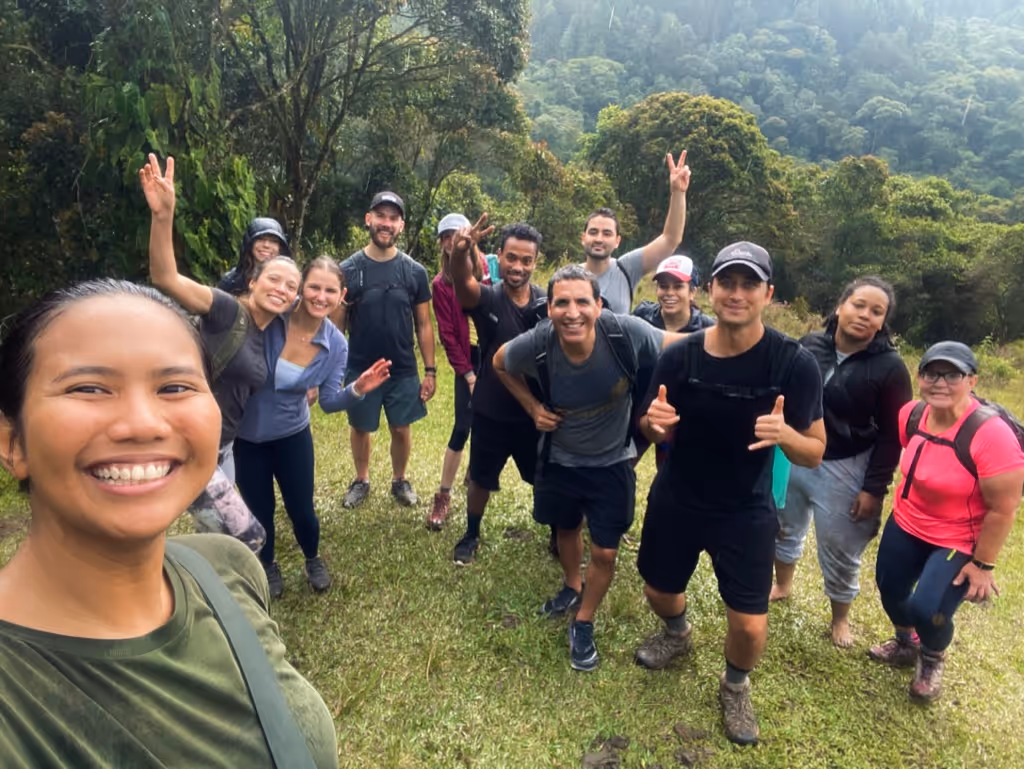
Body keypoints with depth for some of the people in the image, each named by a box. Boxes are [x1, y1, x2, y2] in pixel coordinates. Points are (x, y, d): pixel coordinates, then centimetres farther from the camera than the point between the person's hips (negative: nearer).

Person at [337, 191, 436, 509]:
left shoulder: (414, 272, -4)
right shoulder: (348, 270, -6)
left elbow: (423, 324, 1)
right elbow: (336, 325, -2)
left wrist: (430, 370, -1)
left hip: (404, 371, 1)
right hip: (359, 370, 0)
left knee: (401, 429, 11)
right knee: (360, 428, 14)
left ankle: (400, 480, 34)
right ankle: (361, 480, 37)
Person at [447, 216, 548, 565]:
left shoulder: (548, 303, -6)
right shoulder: (487, 298, -13)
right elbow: (463, 282, -37)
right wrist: (460, 251, -59)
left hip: (535, 412, 2)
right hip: (490, 413, -1)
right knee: (481, 480, 16)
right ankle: (472, 535, 41)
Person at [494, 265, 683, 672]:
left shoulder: (626, 332, -31)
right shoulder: (535, 345, -26)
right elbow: (500, 363, -2)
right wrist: (533, 408, -10)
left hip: (612, 462, -1)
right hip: (560, 459, 2)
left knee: (605, 552, 6)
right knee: (567, 530, 25)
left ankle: (583, 624, 35)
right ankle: (572, 587, 57)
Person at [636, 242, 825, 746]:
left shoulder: (795, 364, -19)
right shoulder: (679, 356, -14)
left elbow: (815, 454, -13)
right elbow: (655, 433, -1)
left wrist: (785, 434, -36)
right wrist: (652, 421, -26)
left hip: (746, 510, -2)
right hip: (675, 500, 2)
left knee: (750, 625, -2)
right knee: (658, 590, 19)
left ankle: (735, 687, 34)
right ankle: (677, 633, 56)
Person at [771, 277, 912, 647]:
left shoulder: (889, 367, -14)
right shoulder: (810, 344, -6)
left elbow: (891, 435, -11)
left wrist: (874, 488, -12)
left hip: (843, 470, -3)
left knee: (838, 552, 10)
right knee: (784, 527, 21)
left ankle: (840, 618, 35)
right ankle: (782, 586, 48)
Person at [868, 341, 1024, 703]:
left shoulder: (991, 434, -30)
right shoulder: (911, 414, -12)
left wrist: (983, 565, -15)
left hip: (960, 541, -6)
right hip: (906, 524, 6)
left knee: (927, 610, -10)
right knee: (889, 588, 15)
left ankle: (932, 660, 26)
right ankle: (906, 644, 48)